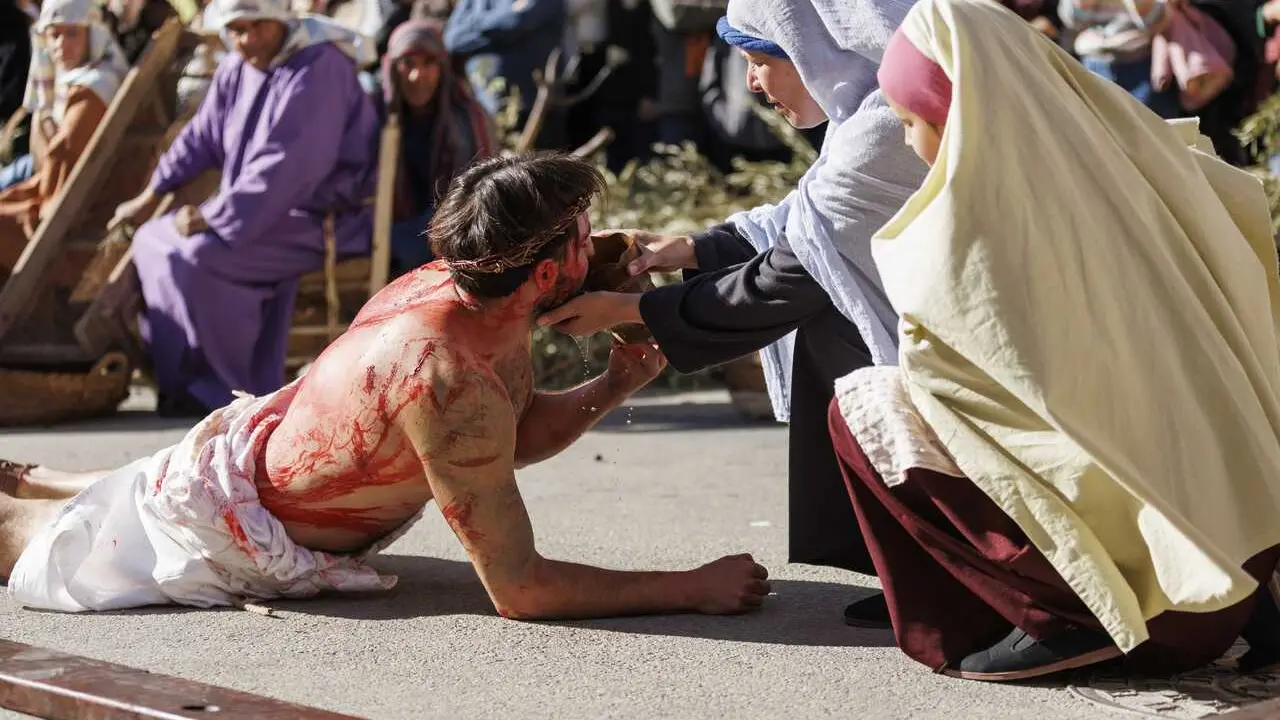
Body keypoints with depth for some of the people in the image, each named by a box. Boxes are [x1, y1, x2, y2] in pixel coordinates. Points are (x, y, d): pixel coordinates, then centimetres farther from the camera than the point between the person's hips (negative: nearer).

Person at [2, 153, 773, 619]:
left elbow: (517, 434, 4)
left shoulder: (453, 284, -15)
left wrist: (614, 385, -14)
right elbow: (520, 589, -36)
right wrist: (693, 590, -33)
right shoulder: (448, 381, -40)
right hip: (216, 530, -8)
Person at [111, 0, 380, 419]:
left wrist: (214, 217, -23)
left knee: (199, 256, -25)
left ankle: (234, 389, -10)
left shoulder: (318, 69, -20)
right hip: (252, 208, 9)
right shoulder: (236, 69, 7)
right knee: (153, 240, 3)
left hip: (317, 218, -9)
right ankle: (185, 381, 4)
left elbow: (287, 166, -26)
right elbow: (201, 137, 20)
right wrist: (152, 196, 18)